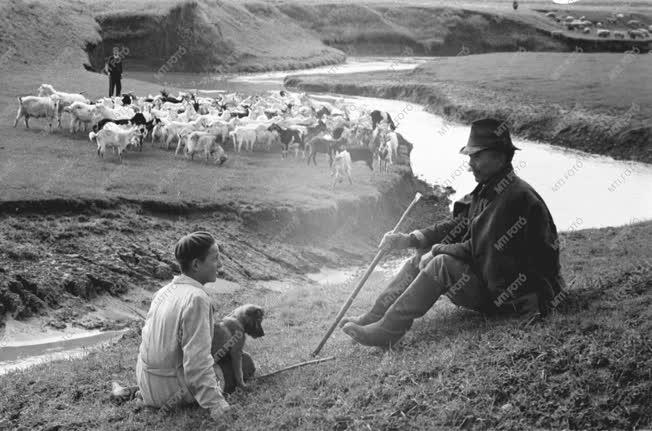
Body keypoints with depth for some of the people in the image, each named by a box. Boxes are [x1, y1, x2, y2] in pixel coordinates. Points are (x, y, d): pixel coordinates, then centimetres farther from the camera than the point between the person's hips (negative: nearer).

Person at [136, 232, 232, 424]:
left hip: (146, 380, 8)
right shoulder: (197, 299, -24)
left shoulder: (165, 291, 3)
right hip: (171, 391, -8)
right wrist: (214, 403, -28)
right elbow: (197, 359, -29)